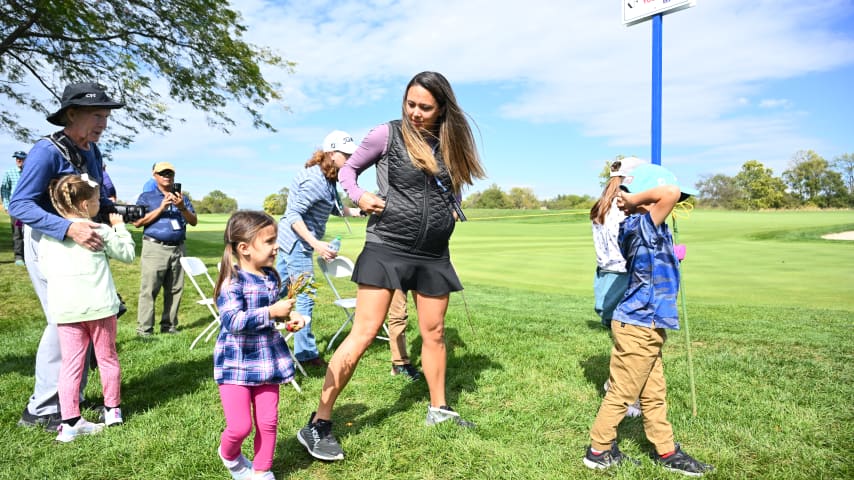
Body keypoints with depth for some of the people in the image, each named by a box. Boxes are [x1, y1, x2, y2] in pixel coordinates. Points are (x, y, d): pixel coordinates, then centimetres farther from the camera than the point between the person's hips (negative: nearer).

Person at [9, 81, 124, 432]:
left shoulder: (92, 151, 1)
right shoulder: (47, 151, -22)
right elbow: (19, 205, -27)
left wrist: (111, 209, -6)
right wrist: (68, 228, -39)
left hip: (80, 243, 8)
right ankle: (42, 409, 4)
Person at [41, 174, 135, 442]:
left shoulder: (47, 235, 4)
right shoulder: (100, 231, -6)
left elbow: (44, 268, 12)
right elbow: (127, 254, 5)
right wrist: (120, 227, 17)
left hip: (64, 309, 3)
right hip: (99, 306, -3)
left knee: (71, 364, 6)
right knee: (107, 357, 13)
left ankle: (70, 422, 5)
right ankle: (112, 410, 26)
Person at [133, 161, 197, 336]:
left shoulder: (182, 197, 19)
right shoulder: (147, 197, 10)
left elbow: (194, 221, 9)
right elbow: (137, 222, -3)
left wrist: (182, 208, -9)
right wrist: (161, 208, -9)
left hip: (178, 249, 4)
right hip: (155, 248, -3)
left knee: (175, 290, 5)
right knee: (149, 290, -6)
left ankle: (169, 326, 14)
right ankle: (144, 329, -3)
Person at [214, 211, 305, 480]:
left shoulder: (271, 277, 4)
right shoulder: (233, 281, -18)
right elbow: (233, 321, -29)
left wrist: (288, 318, 4)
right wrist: (271, 312, -31)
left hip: (268, 360, 6)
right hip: (236, 364, -6)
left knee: (268, 422, 11)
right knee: (240, 426, -3)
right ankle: (229, 454, 32)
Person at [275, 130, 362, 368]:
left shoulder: (328, 179, 6)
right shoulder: (315, 180, -22)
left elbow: (337, 209, 15)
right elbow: (294, 215, -23)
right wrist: (315, 244, -28)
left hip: (290, 241, 10)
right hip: (297, 242, -10)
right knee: (306, 297, -2)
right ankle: (306, 353, 11)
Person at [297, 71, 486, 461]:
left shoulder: (450, 144, 7)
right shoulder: (388, 133, -5)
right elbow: (348, 168, 6)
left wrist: (454, 209, 3)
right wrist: (358, 196, -13)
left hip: (433, 255, 5)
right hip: (386, 248, -5)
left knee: (434, 332, 14)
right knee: (364, 333, -9)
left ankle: (438, 410, 33)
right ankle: (318, 424, 0)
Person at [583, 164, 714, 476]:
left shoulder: (635, 226, 8)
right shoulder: (643, 226, -20)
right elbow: (672, 192, -35)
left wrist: (632, 203, 10)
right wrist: (635, 199, -20)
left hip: (644, 326, 9)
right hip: (639, 327, -9)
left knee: (654, 393, 19)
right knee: (621, 394, 5)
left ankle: (666, 452, 33)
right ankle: (599, 451, 21)